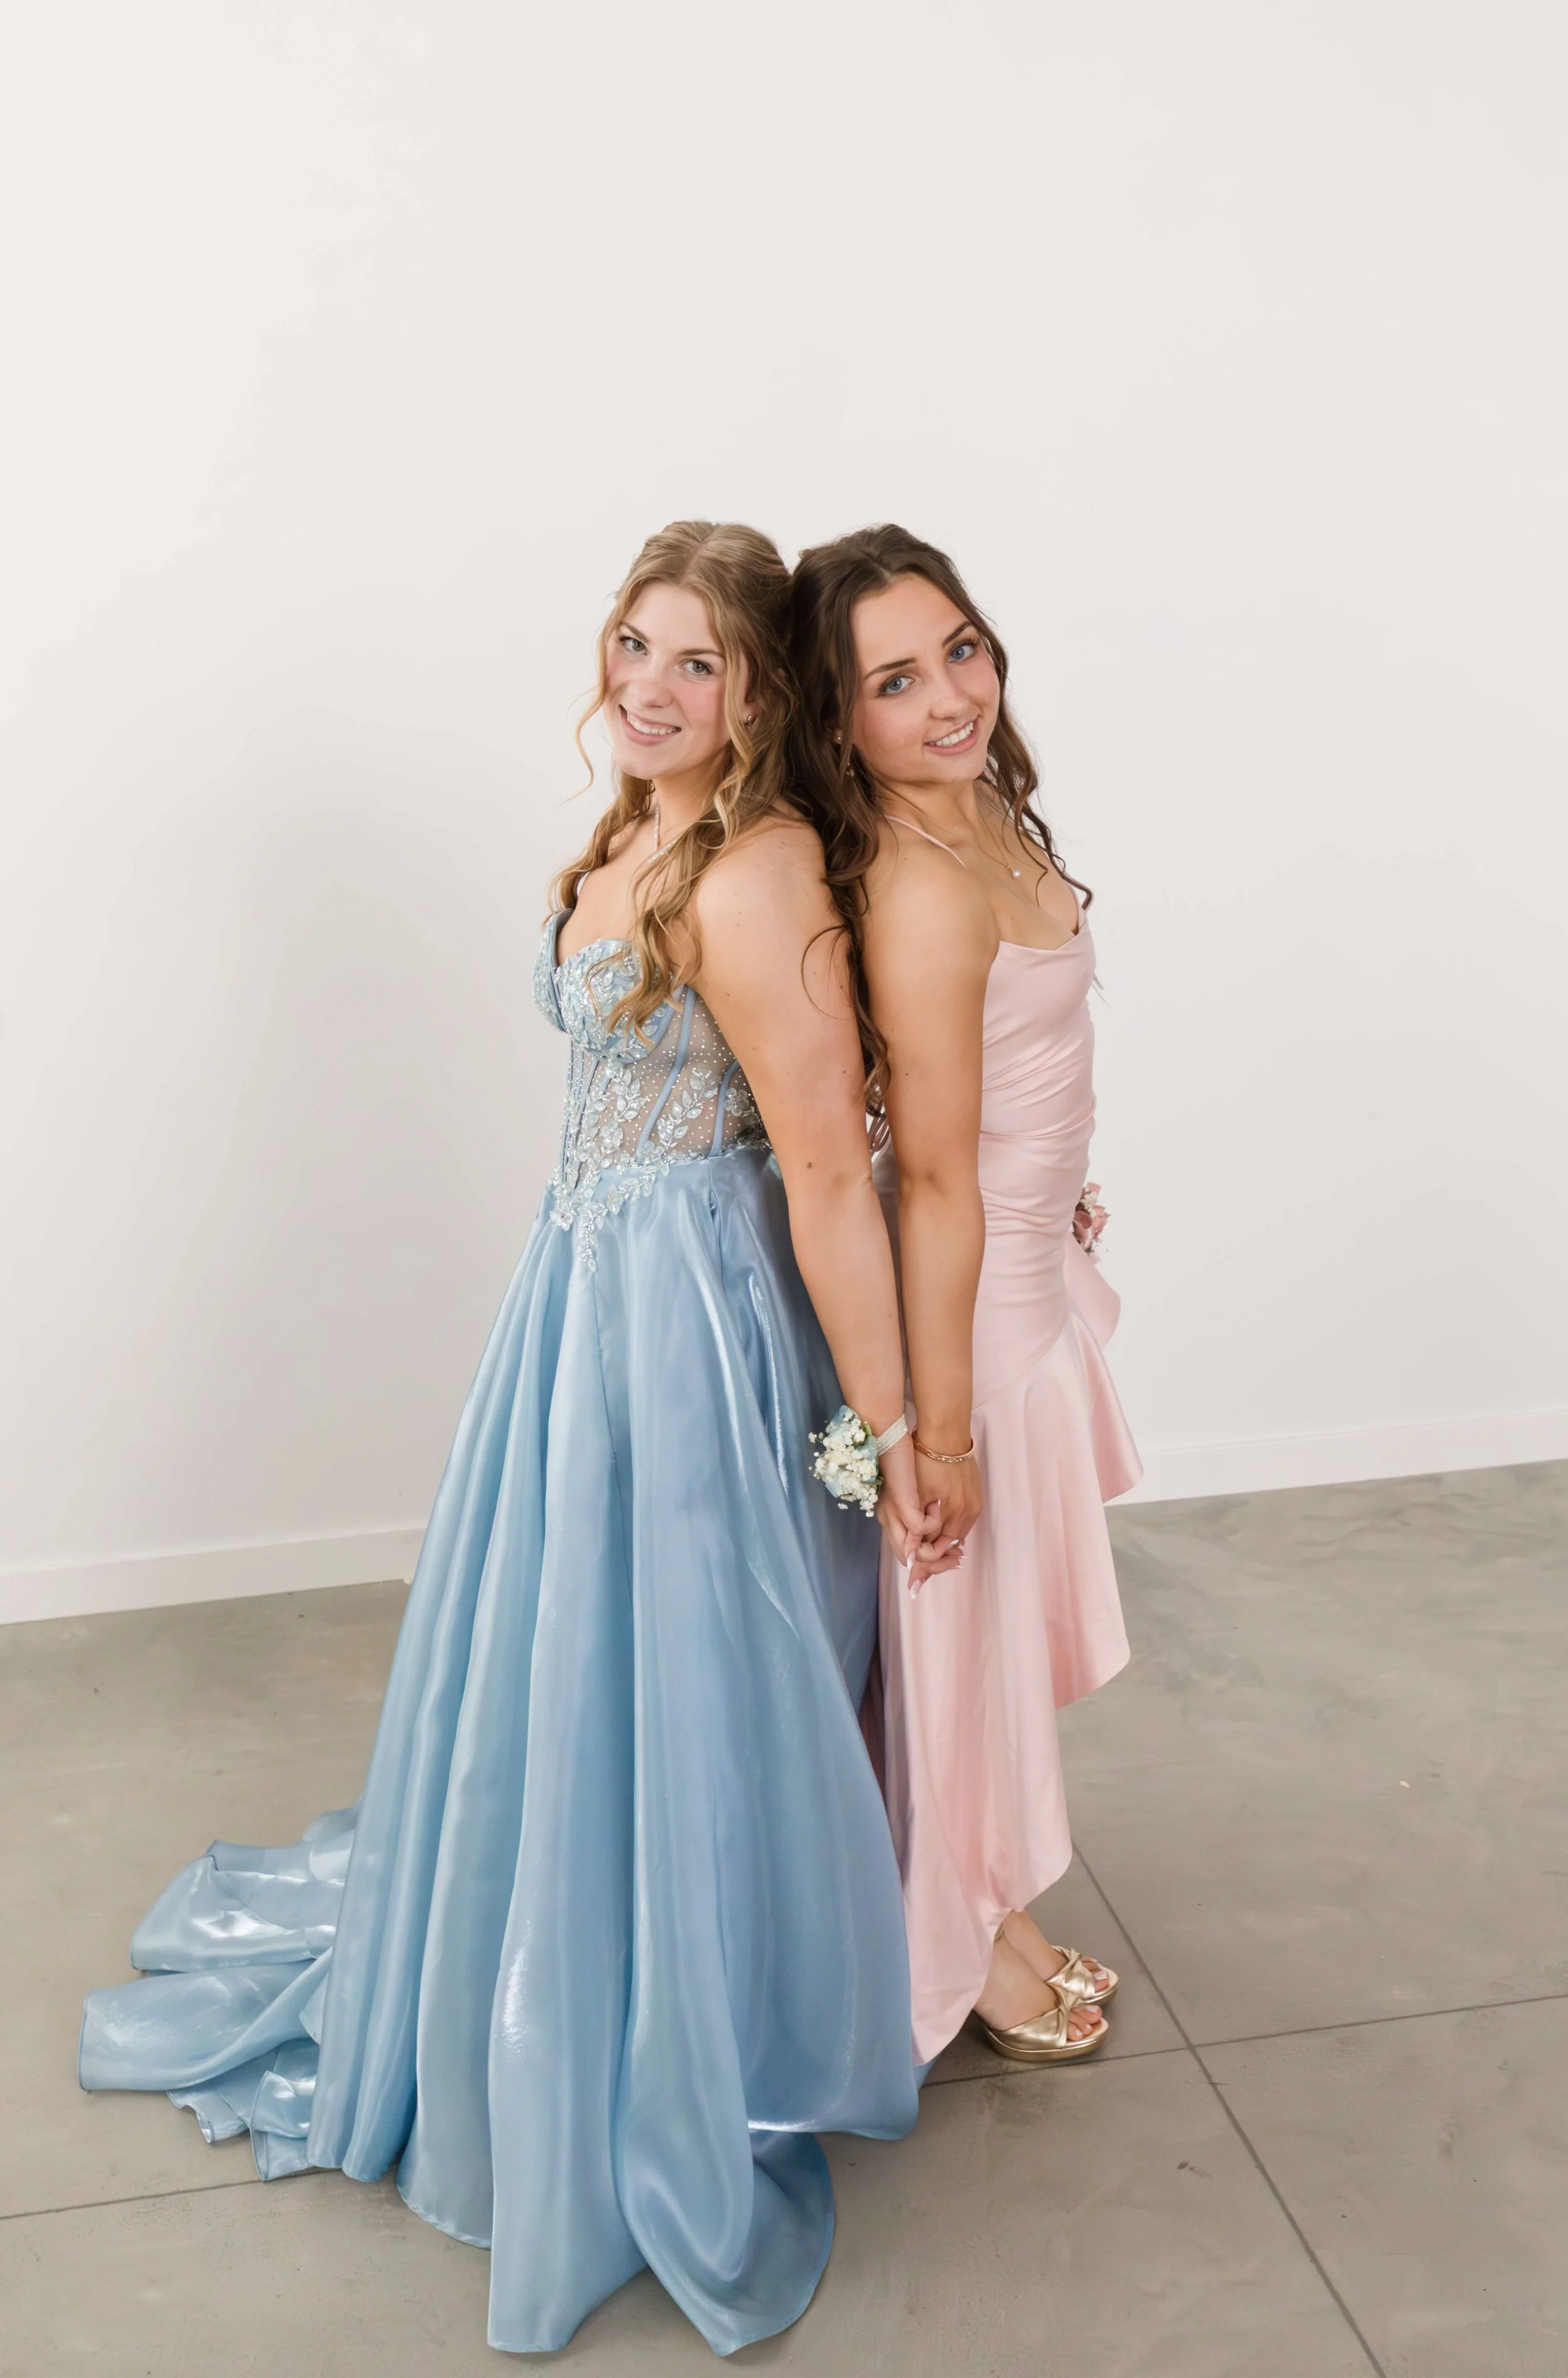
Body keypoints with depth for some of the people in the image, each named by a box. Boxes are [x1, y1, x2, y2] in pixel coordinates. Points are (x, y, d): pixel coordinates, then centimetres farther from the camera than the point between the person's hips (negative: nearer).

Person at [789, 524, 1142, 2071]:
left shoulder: (985, 811, -1)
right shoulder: (920, 893, -30)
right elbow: (937, 1182, -27)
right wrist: (941, 1427, -21)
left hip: (1025, 1268, 9)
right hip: (968, 1304, -9)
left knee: (1006, 1628, 24)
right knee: (960, 1635, 11)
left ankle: (996, 1902, 46)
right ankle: (962, 1947, 35)